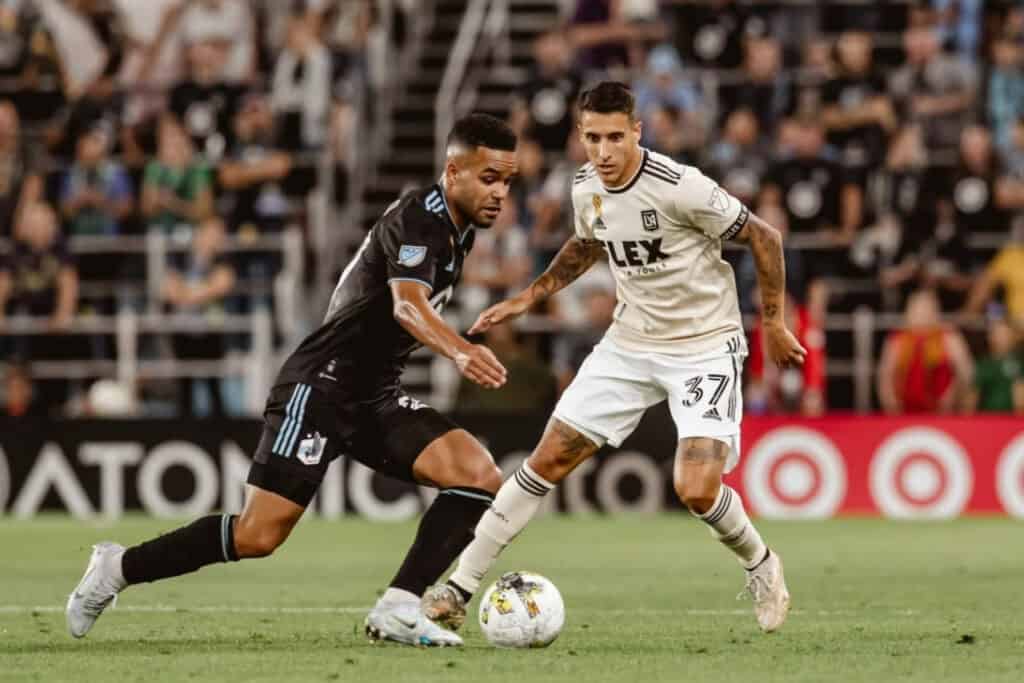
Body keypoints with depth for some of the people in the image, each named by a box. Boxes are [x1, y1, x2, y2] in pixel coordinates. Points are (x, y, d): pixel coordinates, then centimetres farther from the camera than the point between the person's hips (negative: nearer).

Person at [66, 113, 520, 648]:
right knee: (258, 536, -12)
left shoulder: (458, 228, 11)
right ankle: (118, 568, 9)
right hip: (322, 385, -9)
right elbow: (406, 304, -38)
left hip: (374, 398, 9)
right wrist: (458, 350, -56)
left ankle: (397, 611, -14)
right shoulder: (419, 217, -18)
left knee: (481, 476, -13)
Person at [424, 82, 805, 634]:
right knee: (549, 460, 0)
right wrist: (528, 298, 12)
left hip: (705, 348, -6)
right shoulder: (585, 188, -3)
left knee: (697, 491, -20)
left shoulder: (679, 187, -24)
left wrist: (773, 323, -7)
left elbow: (763, 237, -12)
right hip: (630, 343, 6)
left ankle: (759, 564, 13)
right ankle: (459, 589, 7)